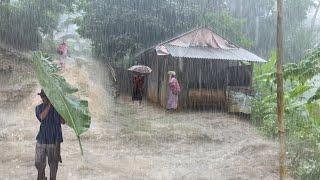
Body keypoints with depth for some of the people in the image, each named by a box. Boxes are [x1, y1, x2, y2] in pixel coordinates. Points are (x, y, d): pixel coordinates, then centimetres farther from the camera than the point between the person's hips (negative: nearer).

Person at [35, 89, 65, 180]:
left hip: (54, 139, -3)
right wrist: (49, 105, -20)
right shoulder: (39, 108, 6)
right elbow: (42, 117, -15)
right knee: (39, 163, 9)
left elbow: (63, 121, -12)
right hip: (42, 138, 3)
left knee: (53, 162, 6)